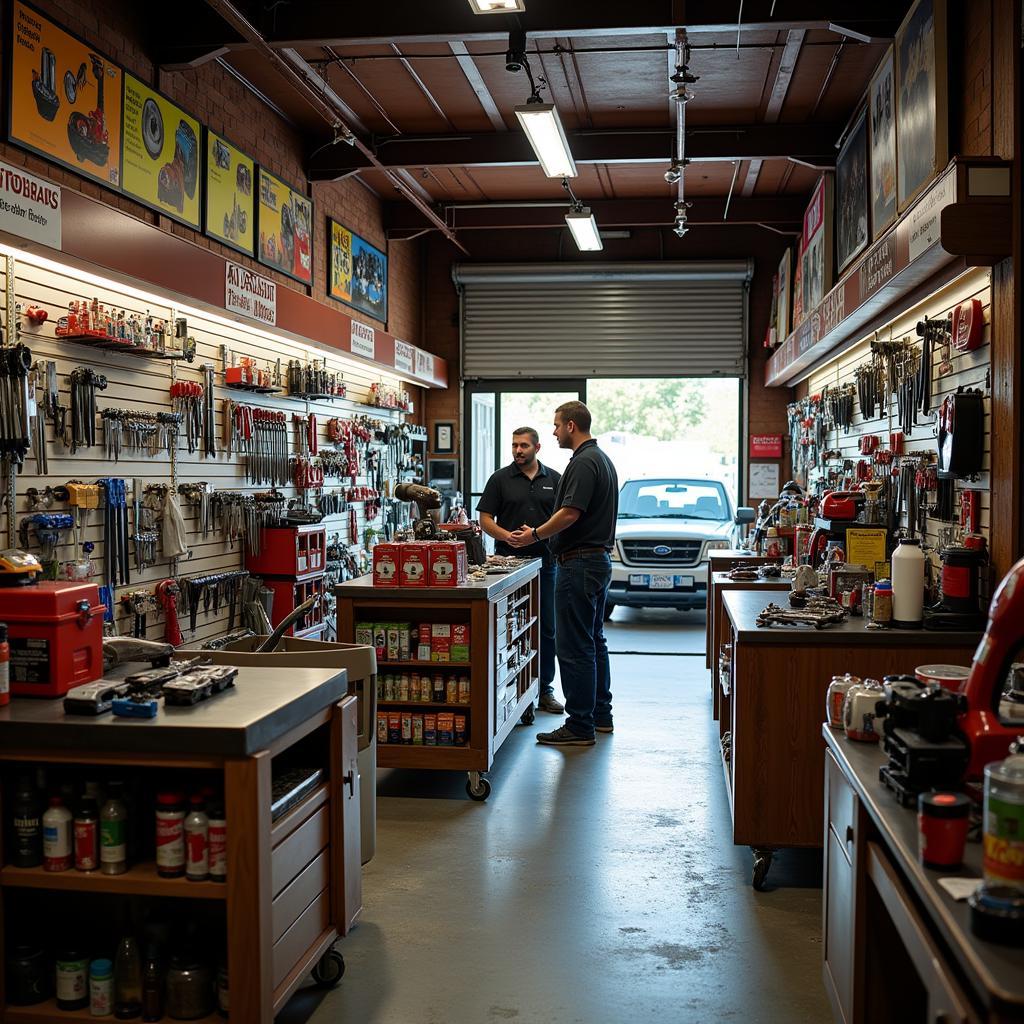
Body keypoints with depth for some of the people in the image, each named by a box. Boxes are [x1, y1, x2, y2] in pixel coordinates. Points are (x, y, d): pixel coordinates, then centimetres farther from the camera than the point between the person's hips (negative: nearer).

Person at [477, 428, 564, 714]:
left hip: (545, 564, 2)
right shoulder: (500, 479, 2)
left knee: (547, 630, 6)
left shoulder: (554, 479, 8)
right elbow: (485, 519, 0)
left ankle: (545, 690, 16)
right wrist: (508, 536, -18)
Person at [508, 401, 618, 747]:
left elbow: (570, 513, -24)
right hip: (599, 559, 11)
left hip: (580, 563, -11)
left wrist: (535, 535, -10)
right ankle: (600, 715, 25)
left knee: (574, 646, -7)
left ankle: (579, 727, -3)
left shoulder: (583, 462, -16)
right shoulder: (602, 459, 17)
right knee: (594, 641, 17)